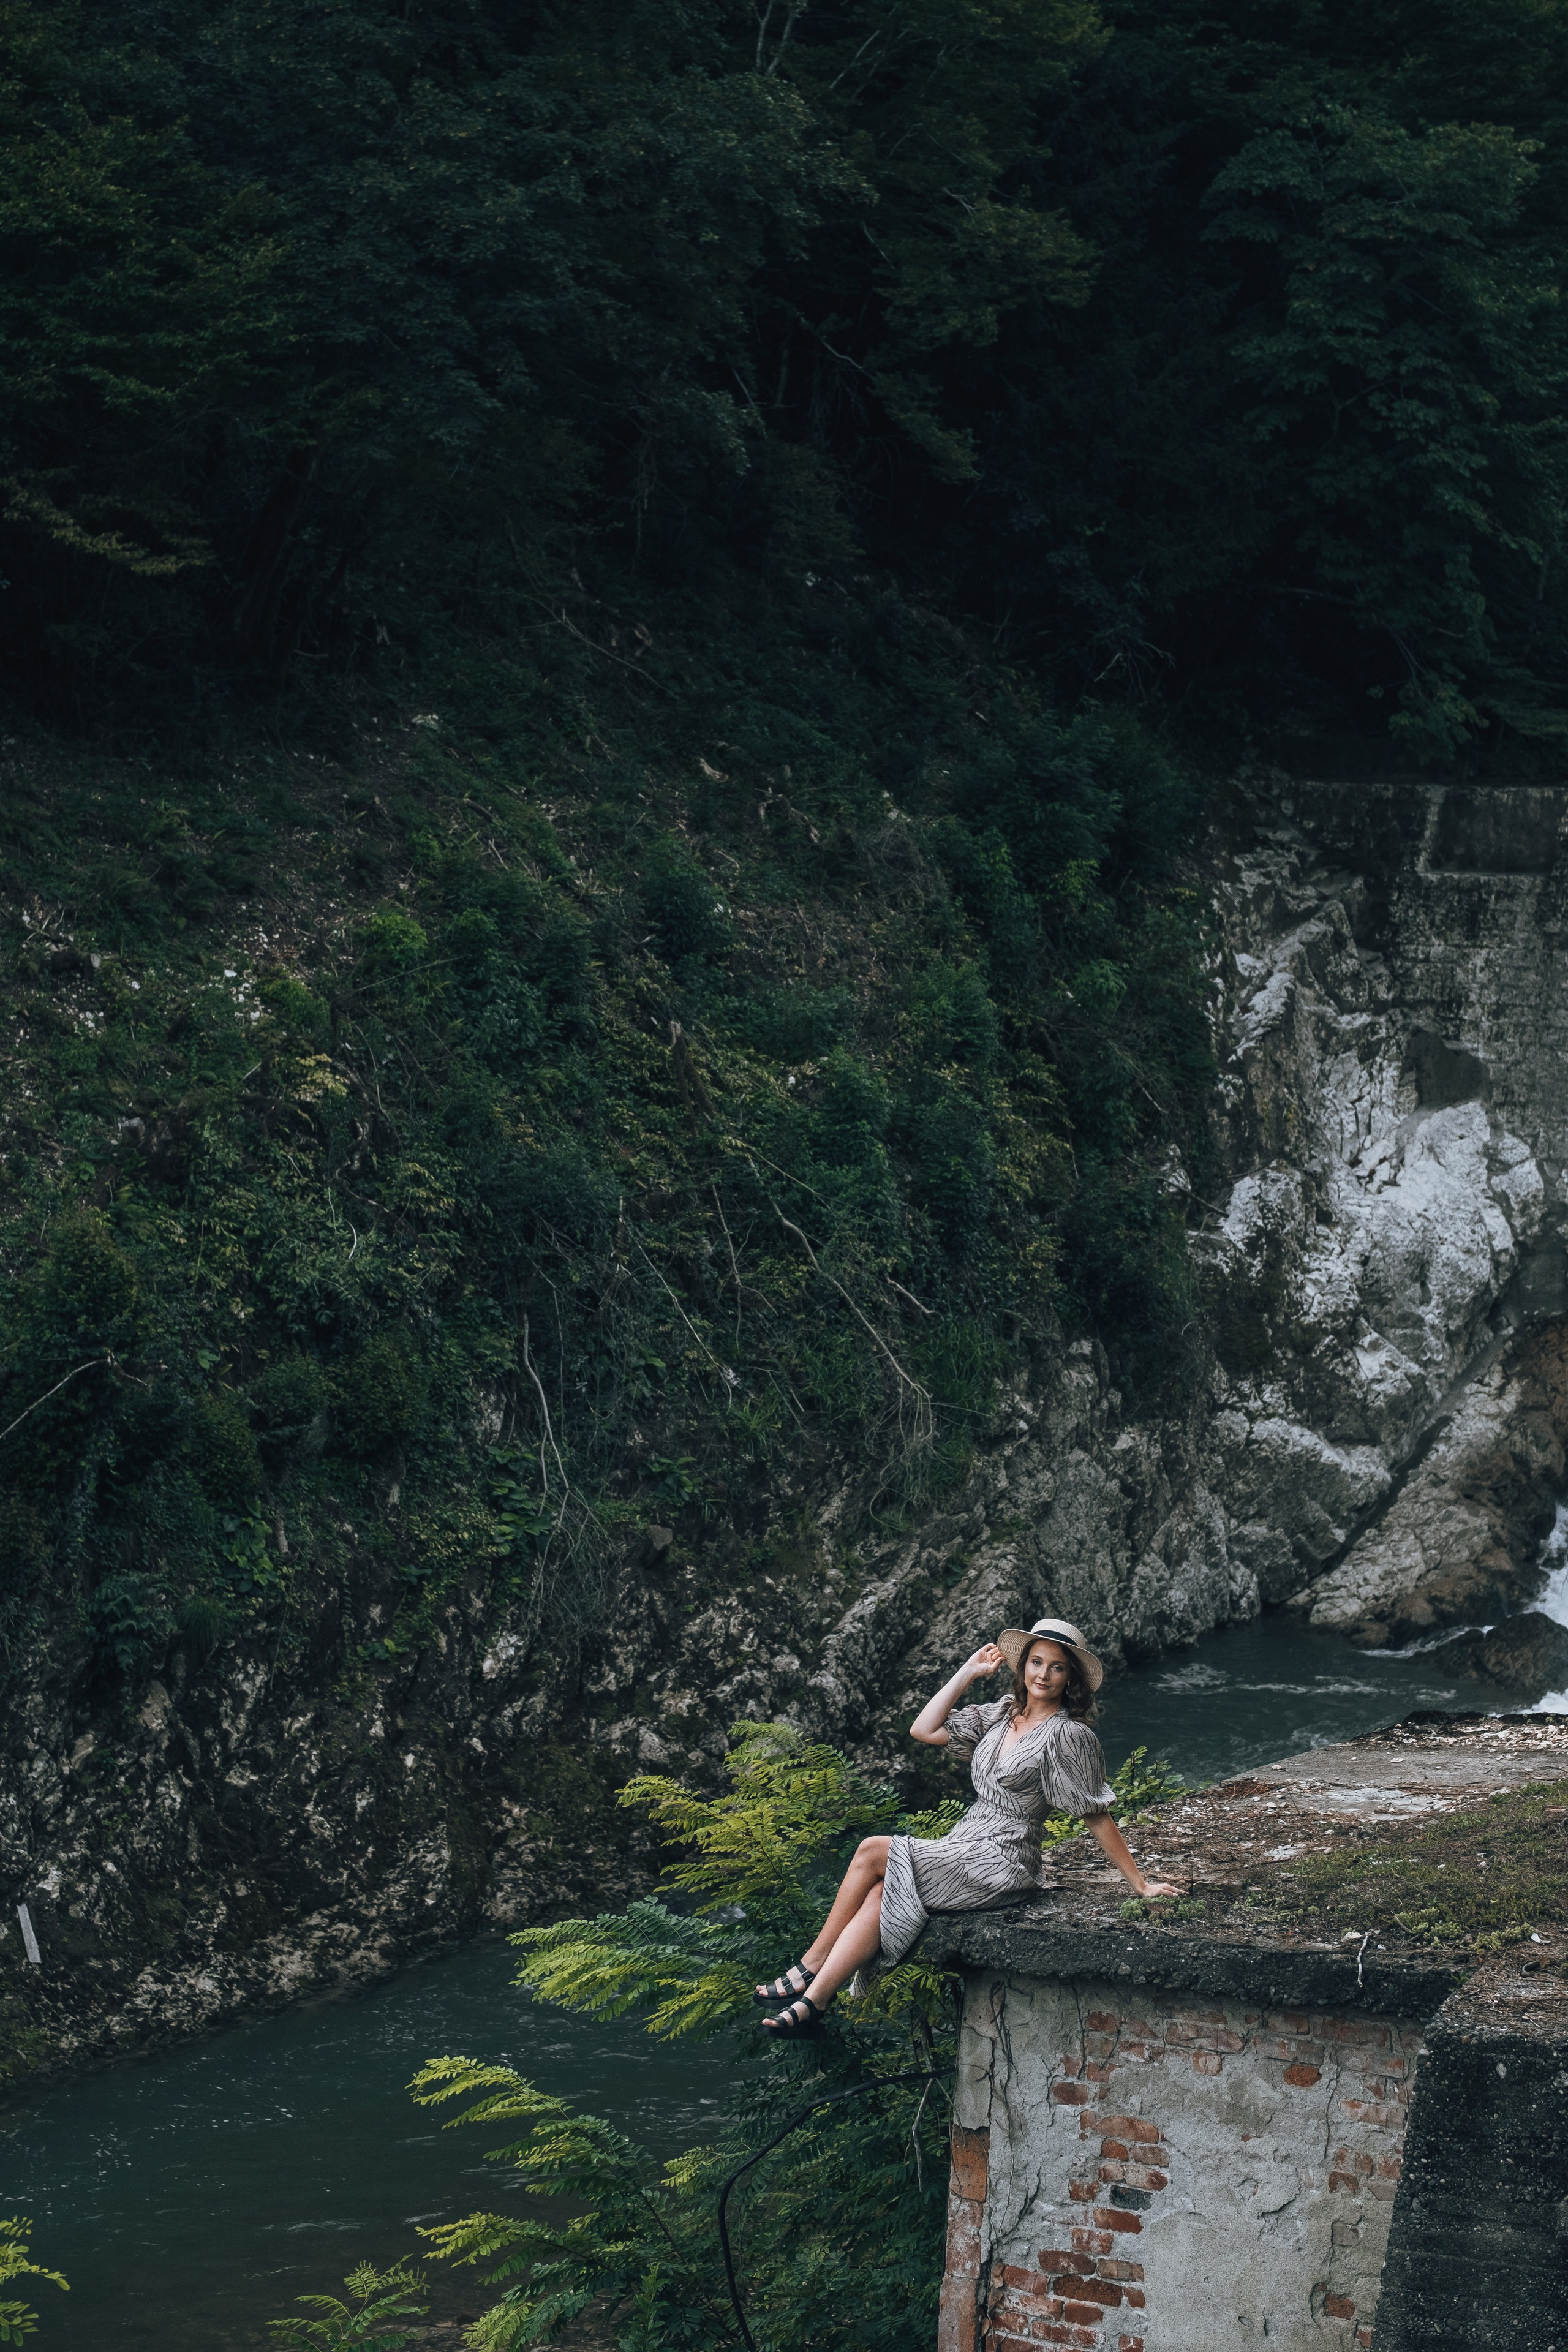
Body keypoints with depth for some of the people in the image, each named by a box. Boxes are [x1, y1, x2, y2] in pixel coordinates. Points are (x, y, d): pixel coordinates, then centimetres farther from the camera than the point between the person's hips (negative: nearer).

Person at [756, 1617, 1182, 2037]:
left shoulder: (1067, 1735, -12)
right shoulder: (1003, 1713, 11)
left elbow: (1096, 1816, -8)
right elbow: (923, 1730, 10)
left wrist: (1140, 1884, -8)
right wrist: (969, 1672, 7)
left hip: (1001, 1865, -7)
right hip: (968, 1848, 7)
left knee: (871, 1852, -14)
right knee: (878, 1895, -17)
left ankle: (812, 1965, -4)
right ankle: (811, 2003, -20)